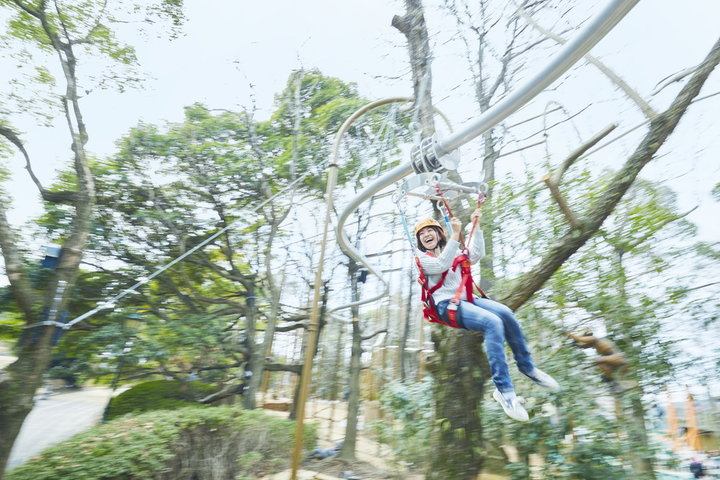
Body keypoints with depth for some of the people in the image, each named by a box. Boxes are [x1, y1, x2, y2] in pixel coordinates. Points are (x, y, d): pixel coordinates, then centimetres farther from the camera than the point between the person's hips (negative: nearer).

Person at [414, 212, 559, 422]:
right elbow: (441, 265, -18)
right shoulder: (422, 258, 3)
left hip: (466, 299, 6)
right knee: (493, 322, -30)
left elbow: (476, 255, 5)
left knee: (505, 313, -21)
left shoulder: (454, 252, 22)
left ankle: (527, 367, -1)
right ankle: (504, 390, -26)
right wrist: (455, 235, -24)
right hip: (446, 306, -6)